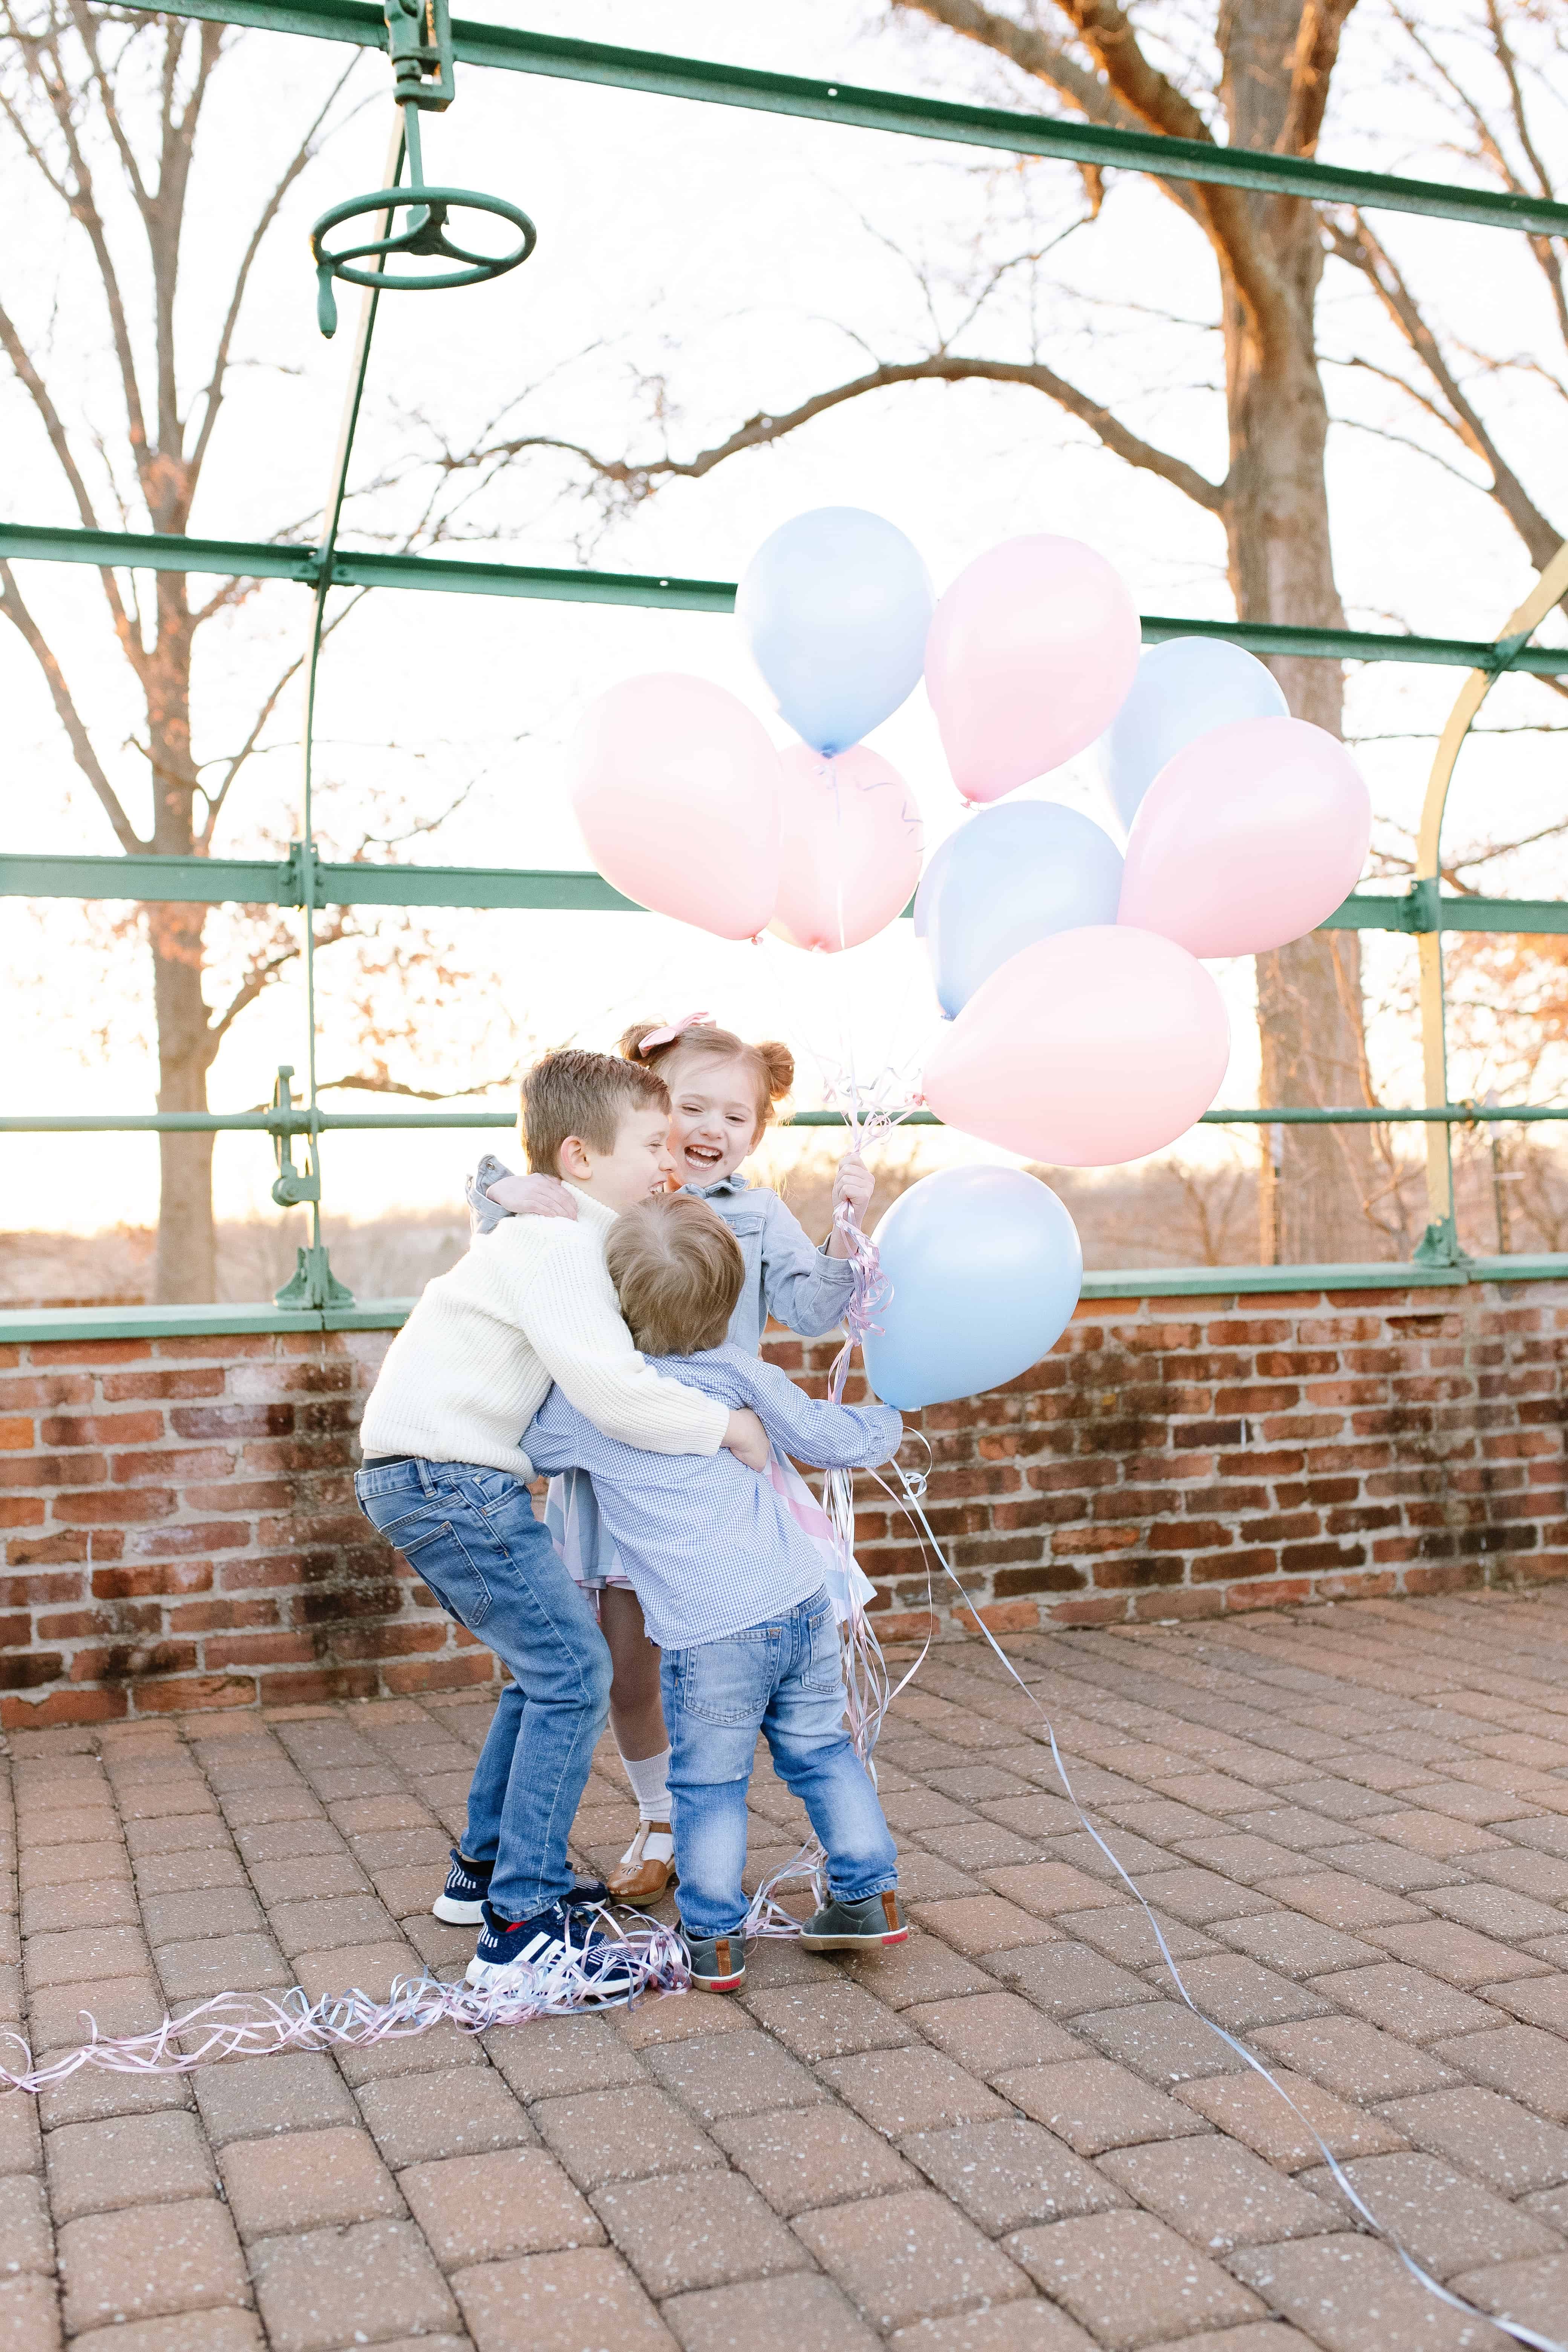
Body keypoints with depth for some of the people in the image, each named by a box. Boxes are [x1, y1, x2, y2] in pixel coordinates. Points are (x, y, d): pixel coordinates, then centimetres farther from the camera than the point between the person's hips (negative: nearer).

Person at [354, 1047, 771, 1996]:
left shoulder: (568, 1233, 16)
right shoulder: (557, 1246, -17)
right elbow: (610, 1386, -27)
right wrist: (727, 1424, -17)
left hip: (441, 1479, 10)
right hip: (446, 1471, -10)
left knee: (554, 1662, 18)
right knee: (571, 1668, -11)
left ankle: (487, 1865, 29)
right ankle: (521, 1925, -9)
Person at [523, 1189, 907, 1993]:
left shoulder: (586, 1400, -3)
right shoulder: (742, 1374, 4)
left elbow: (529, 1448, 17)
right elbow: (830, 1438, 10)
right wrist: (887, 1423, 31)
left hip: (709, 1632, -4)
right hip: (800, 1601, 4)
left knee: (709, 1787, 10)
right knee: (821, 1750, 19)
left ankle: (713, 1946, 18)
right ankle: (870, 1896, 27)